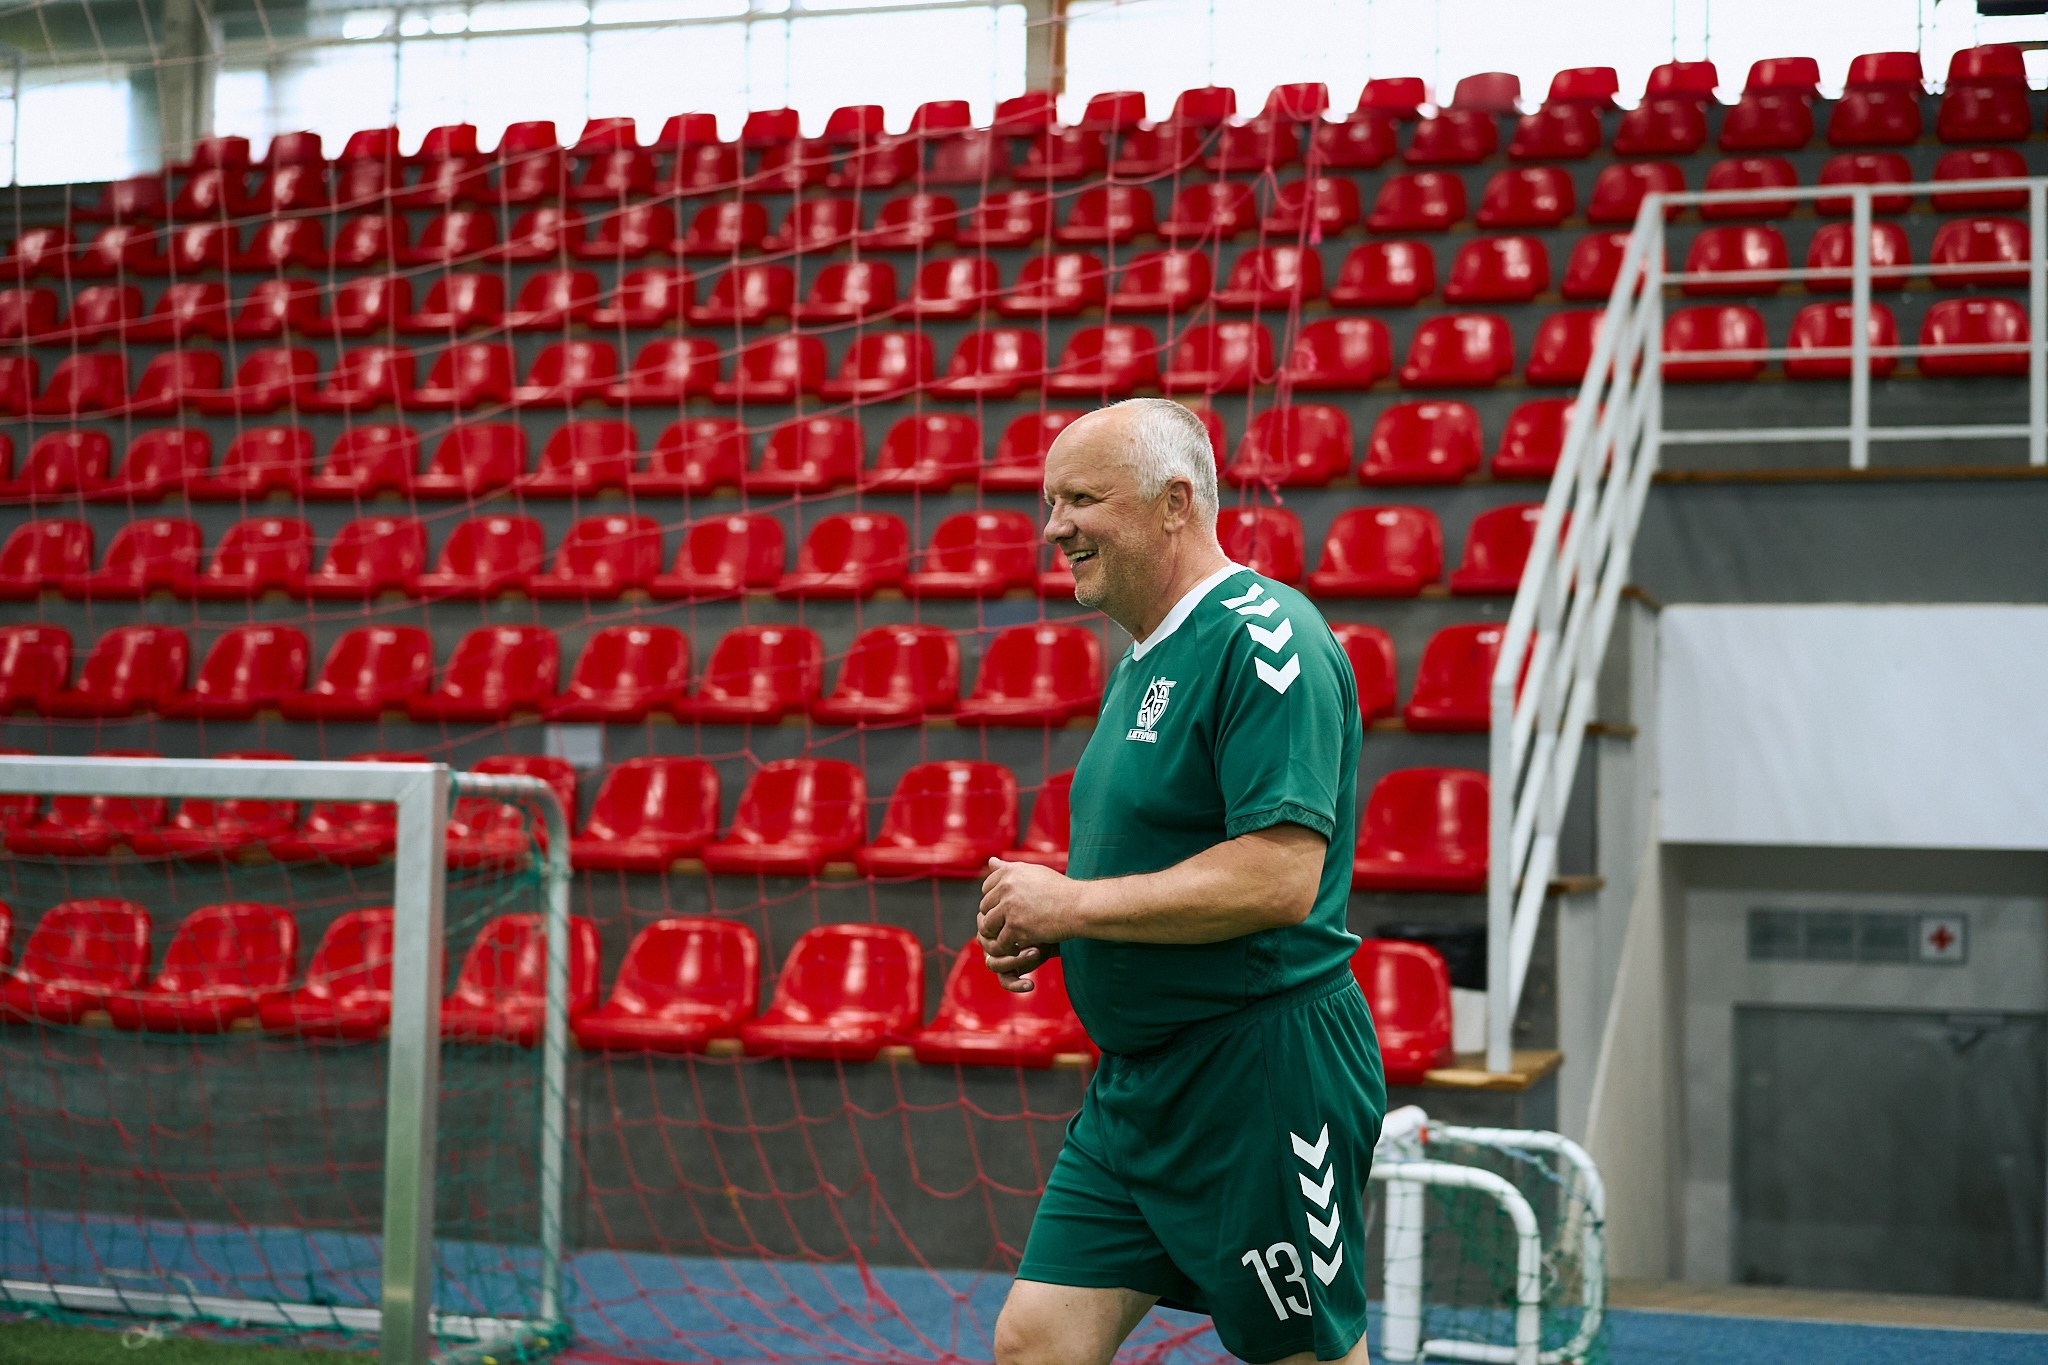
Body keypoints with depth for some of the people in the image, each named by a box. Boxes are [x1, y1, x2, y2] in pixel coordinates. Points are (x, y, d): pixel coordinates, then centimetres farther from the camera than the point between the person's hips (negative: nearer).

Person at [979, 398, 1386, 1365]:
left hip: (1261, 1073, -9)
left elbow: (1280, 876, -25)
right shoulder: (1145, 657, 16)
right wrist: (1046, 926, 7)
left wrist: (1075, 902, -18)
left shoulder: (1263, 639, -15)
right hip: (1135, 1083, 9)